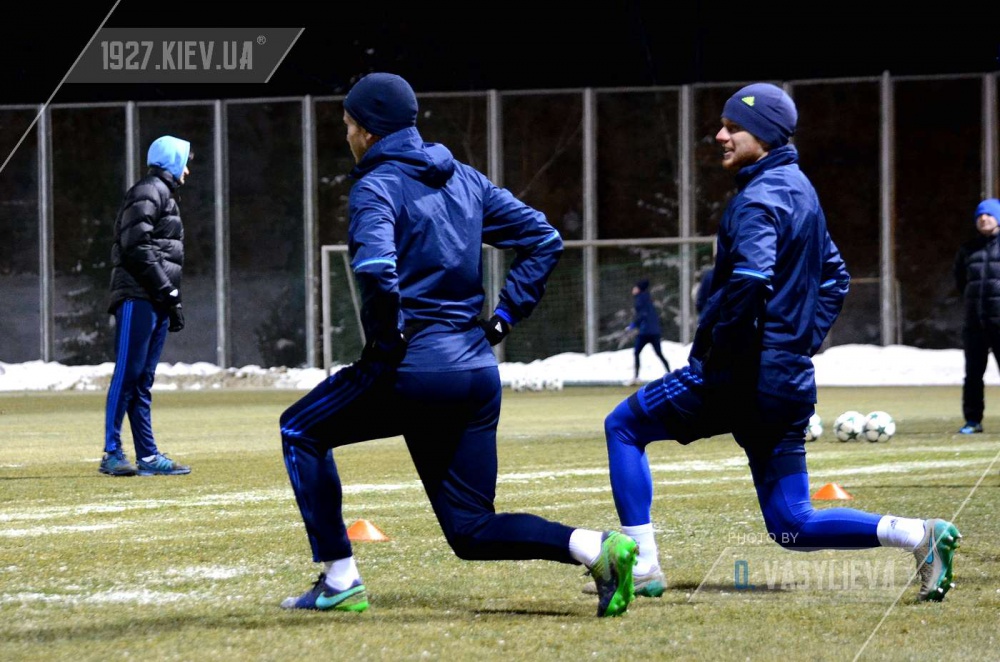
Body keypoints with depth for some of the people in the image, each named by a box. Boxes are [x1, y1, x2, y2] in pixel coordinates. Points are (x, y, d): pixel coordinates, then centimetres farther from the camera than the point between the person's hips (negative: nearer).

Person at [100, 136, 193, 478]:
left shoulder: (165, 196, 25)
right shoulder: (148, 193, -6)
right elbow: (137, 247, -16)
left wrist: (172, 299, 19)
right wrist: (168, 291, -16)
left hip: (156, 302, 10)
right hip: (138, 298, -10)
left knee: (142, 381, 8)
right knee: (128, 374, -10)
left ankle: (148, 456, 6)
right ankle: (112, 454, -11)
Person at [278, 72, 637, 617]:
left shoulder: (376, 187, -7)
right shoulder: (465, 179, 16)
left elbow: (374, 268, -26)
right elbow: (543, 239, 14)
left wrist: (386, 343, -13)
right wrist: (504, 317, 12)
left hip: (412, 372, -7)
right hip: (479, 376, 7)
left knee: (301, 431, 17)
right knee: (472, 530, 11)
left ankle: (340, 580, 9)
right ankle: (594, 547, -13)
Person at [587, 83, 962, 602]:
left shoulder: (760, 196, -13)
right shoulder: (800, 190, 18)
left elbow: (750, 277, -30)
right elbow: (834, 277, 27)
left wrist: (713, 352, -20)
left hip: (741, 374, -9)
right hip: (789, 381, 9)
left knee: (624, 427, 7)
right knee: (792, 526, 11)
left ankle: (641, 565, 1)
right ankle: (916, 535, -4)